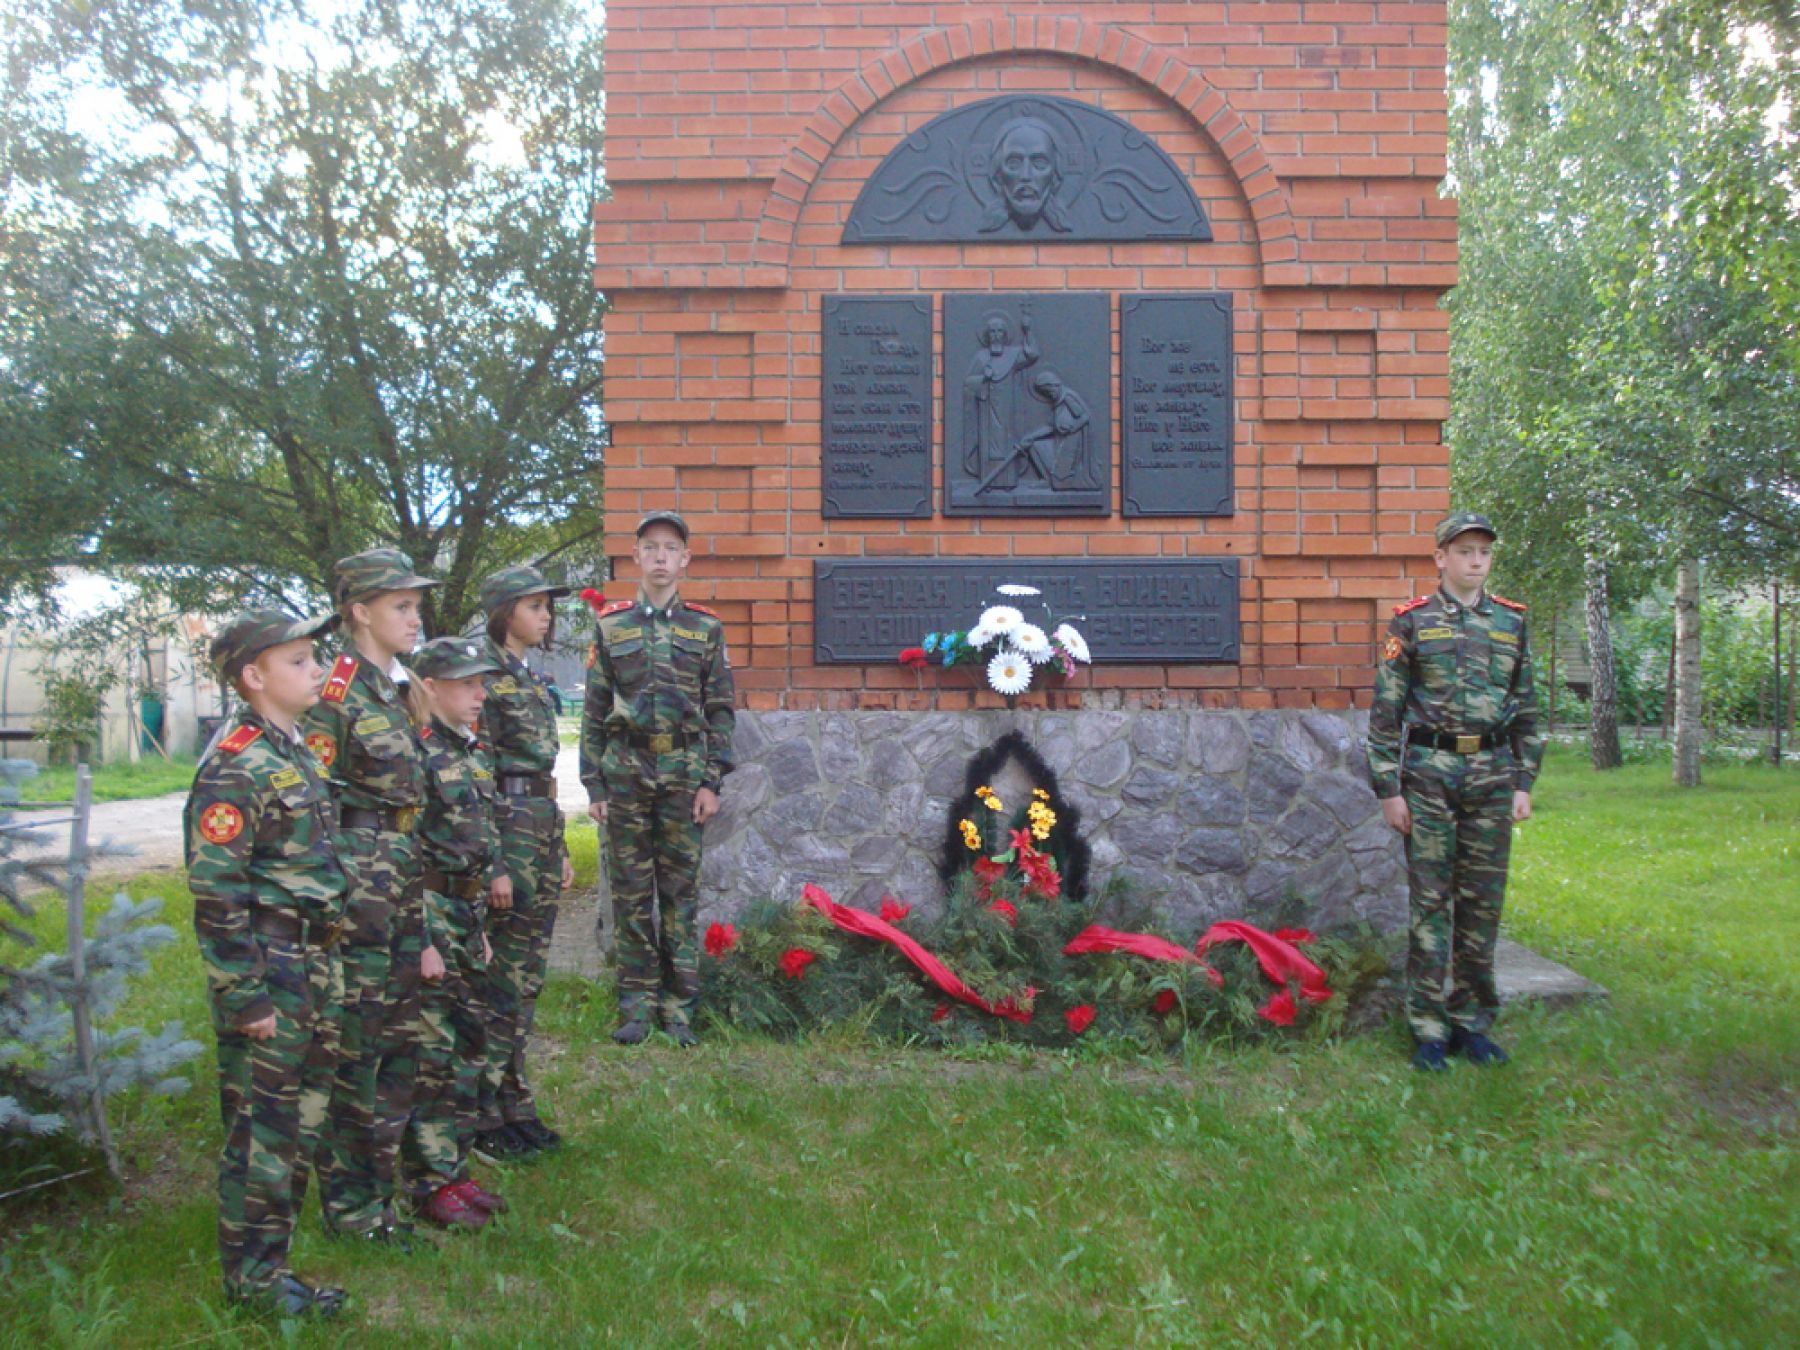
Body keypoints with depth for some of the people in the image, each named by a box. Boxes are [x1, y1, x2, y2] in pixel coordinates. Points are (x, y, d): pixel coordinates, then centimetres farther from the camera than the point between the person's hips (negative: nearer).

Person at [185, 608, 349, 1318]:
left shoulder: (298, 756, 12)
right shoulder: (235, 769, -17)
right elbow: (216, 892, -20)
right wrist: (245, 997, -19)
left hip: (315, 971, 9)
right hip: (268, 973, -9)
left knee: (301, 1120, 17)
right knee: (262, 1128, 2)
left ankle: (270, 1251, 32)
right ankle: (252, 1279, 16)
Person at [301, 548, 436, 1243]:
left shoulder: (403, 688, 14)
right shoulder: (336, 688, -12)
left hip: (405, 877, 8)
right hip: (355, 879, -8)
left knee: (403, 1034, 13)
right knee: (355, 1043, 0)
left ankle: (380, 1178, 27)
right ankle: (347, 1201, 13)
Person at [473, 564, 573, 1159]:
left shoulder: (530, 679, 17)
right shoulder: (485, 679, -11)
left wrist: (559, 851, 20)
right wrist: (493, 864, -19)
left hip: (542, 830, 9)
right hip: (506, 827, -9)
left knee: (527, 976, 12)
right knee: (505, 979, -4)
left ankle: (514, 1103, 22)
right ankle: (482, 1114, 8)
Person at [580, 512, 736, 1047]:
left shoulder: (705, 628, 6)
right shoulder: (612, 626, 7)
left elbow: (721, 711, 5)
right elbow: (593, 711, 7)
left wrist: (712, 781, -3)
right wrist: (594, 784, 1)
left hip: (684, 776, 0)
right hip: (625, 775, 1)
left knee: (681, 890, 4)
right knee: (631, 891, 5)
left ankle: (679, 1004, 12)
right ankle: (637, 1004, 14)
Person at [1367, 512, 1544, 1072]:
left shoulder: (1512, 622, 11)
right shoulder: (1412, 621, 1)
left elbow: (1527, 711, 14)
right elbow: (1385, 711, -2)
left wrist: (1523, 784, 7)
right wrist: (1389, 789, -6)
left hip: (1493, 776, 3)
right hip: (1429, 774, -3)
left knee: (1483, 901, 7)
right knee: (1431, 900, -1)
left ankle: (1472, 1021, 19)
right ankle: (1428, 1027, 7)